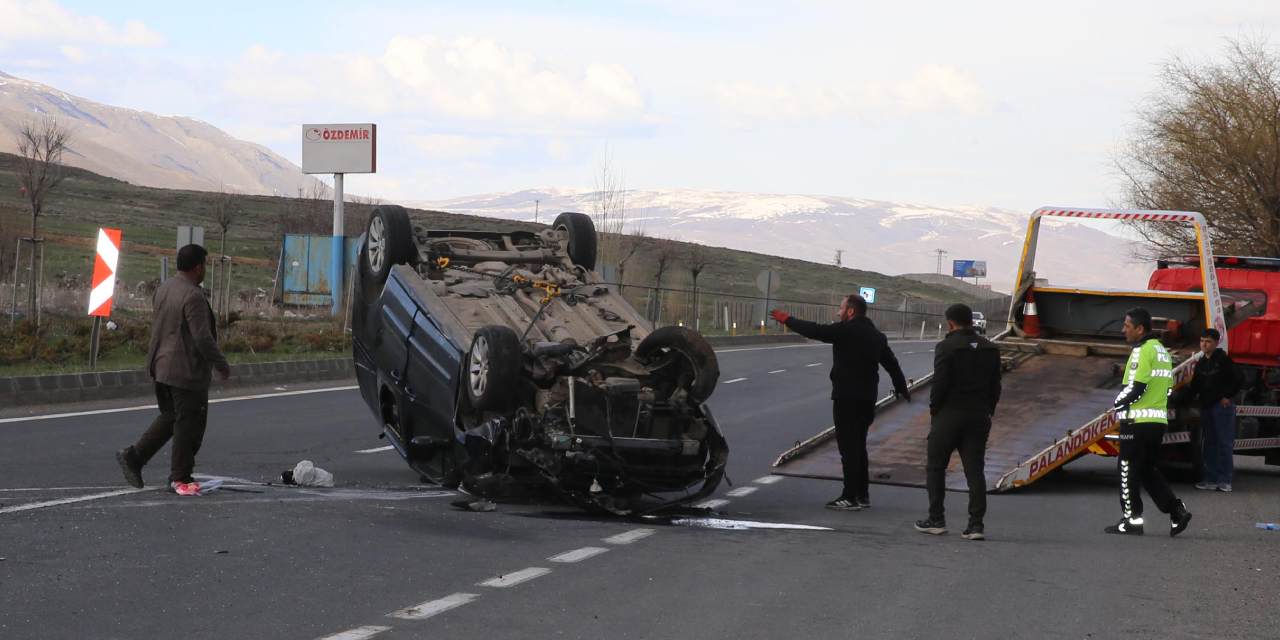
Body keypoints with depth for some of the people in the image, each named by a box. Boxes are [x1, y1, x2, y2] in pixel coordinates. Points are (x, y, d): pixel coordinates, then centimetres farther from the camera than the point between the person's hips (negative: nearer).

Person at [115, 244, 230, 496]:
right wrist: (221, 366, -10)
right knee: (188, 423, 2)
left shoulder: (163, 289, 9)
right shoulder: (193, 297, -19)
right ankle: (181, 478, 9)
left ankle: (133, 456, 14)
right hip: (187, 371, -9)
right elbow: (203, 338, -21)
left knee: (170, 416, 20)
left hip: (161, 366, 9)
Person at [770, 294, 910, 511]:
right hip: (867, 399, 8)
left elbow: (814, 330, -12)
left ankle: (850, 497, -7)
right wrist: (902, 388, 36)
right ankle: (862, 495, 19)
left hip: (846, 398, -8)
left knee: (848, 447, -6)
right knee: (859, 447, 16)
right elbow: (892, 363, 22)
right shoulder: (877, 336, 13)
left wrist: (787, 320, 2)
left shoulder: (845, 330, -13)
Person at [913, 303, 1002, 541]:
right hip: (979, 418, 5)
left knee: (935, 466, 8)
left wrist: (933, 408, -2)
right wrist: (988, 412, 14)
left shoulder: (946, 347, -10)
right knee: (975, 470, 3)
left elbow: (939, 383, -15)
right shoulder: (990, 349, 8)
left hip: (949, 414, -5)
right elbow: (995, 387, 9)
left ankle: (936, 519, 8)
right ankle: (976, 524, -3)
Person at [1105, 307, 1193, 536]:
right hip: (1159, 420, 9)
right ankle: (1177, 511, 6)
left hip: (1138, 421, -9)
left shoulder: (1142, 351, -14)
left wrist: (1117, 404, -5)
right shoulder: (1162, 350, 16)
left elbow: (1136, 387, -20)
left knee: (1129, 470, 0)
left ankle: (1132, 519, 3)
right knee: (1148, 470, 15)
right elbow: (1168, 386, 18)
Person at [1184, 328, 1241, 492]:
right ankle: (1211, 479, 11)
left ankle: (1225, 480, -4)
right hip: (1206, 407, 7)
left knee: (1225, 443, -5)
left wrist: (1228, 397, -10)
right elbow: (1195, 385, 20)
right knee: (1210, 444, 8)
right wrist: (1189, 396, 6)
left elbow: (1237, 379, -8)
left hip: (1222, 406, -7)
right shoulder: (1201, 363, 15)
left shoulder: (1223, 359, -6)